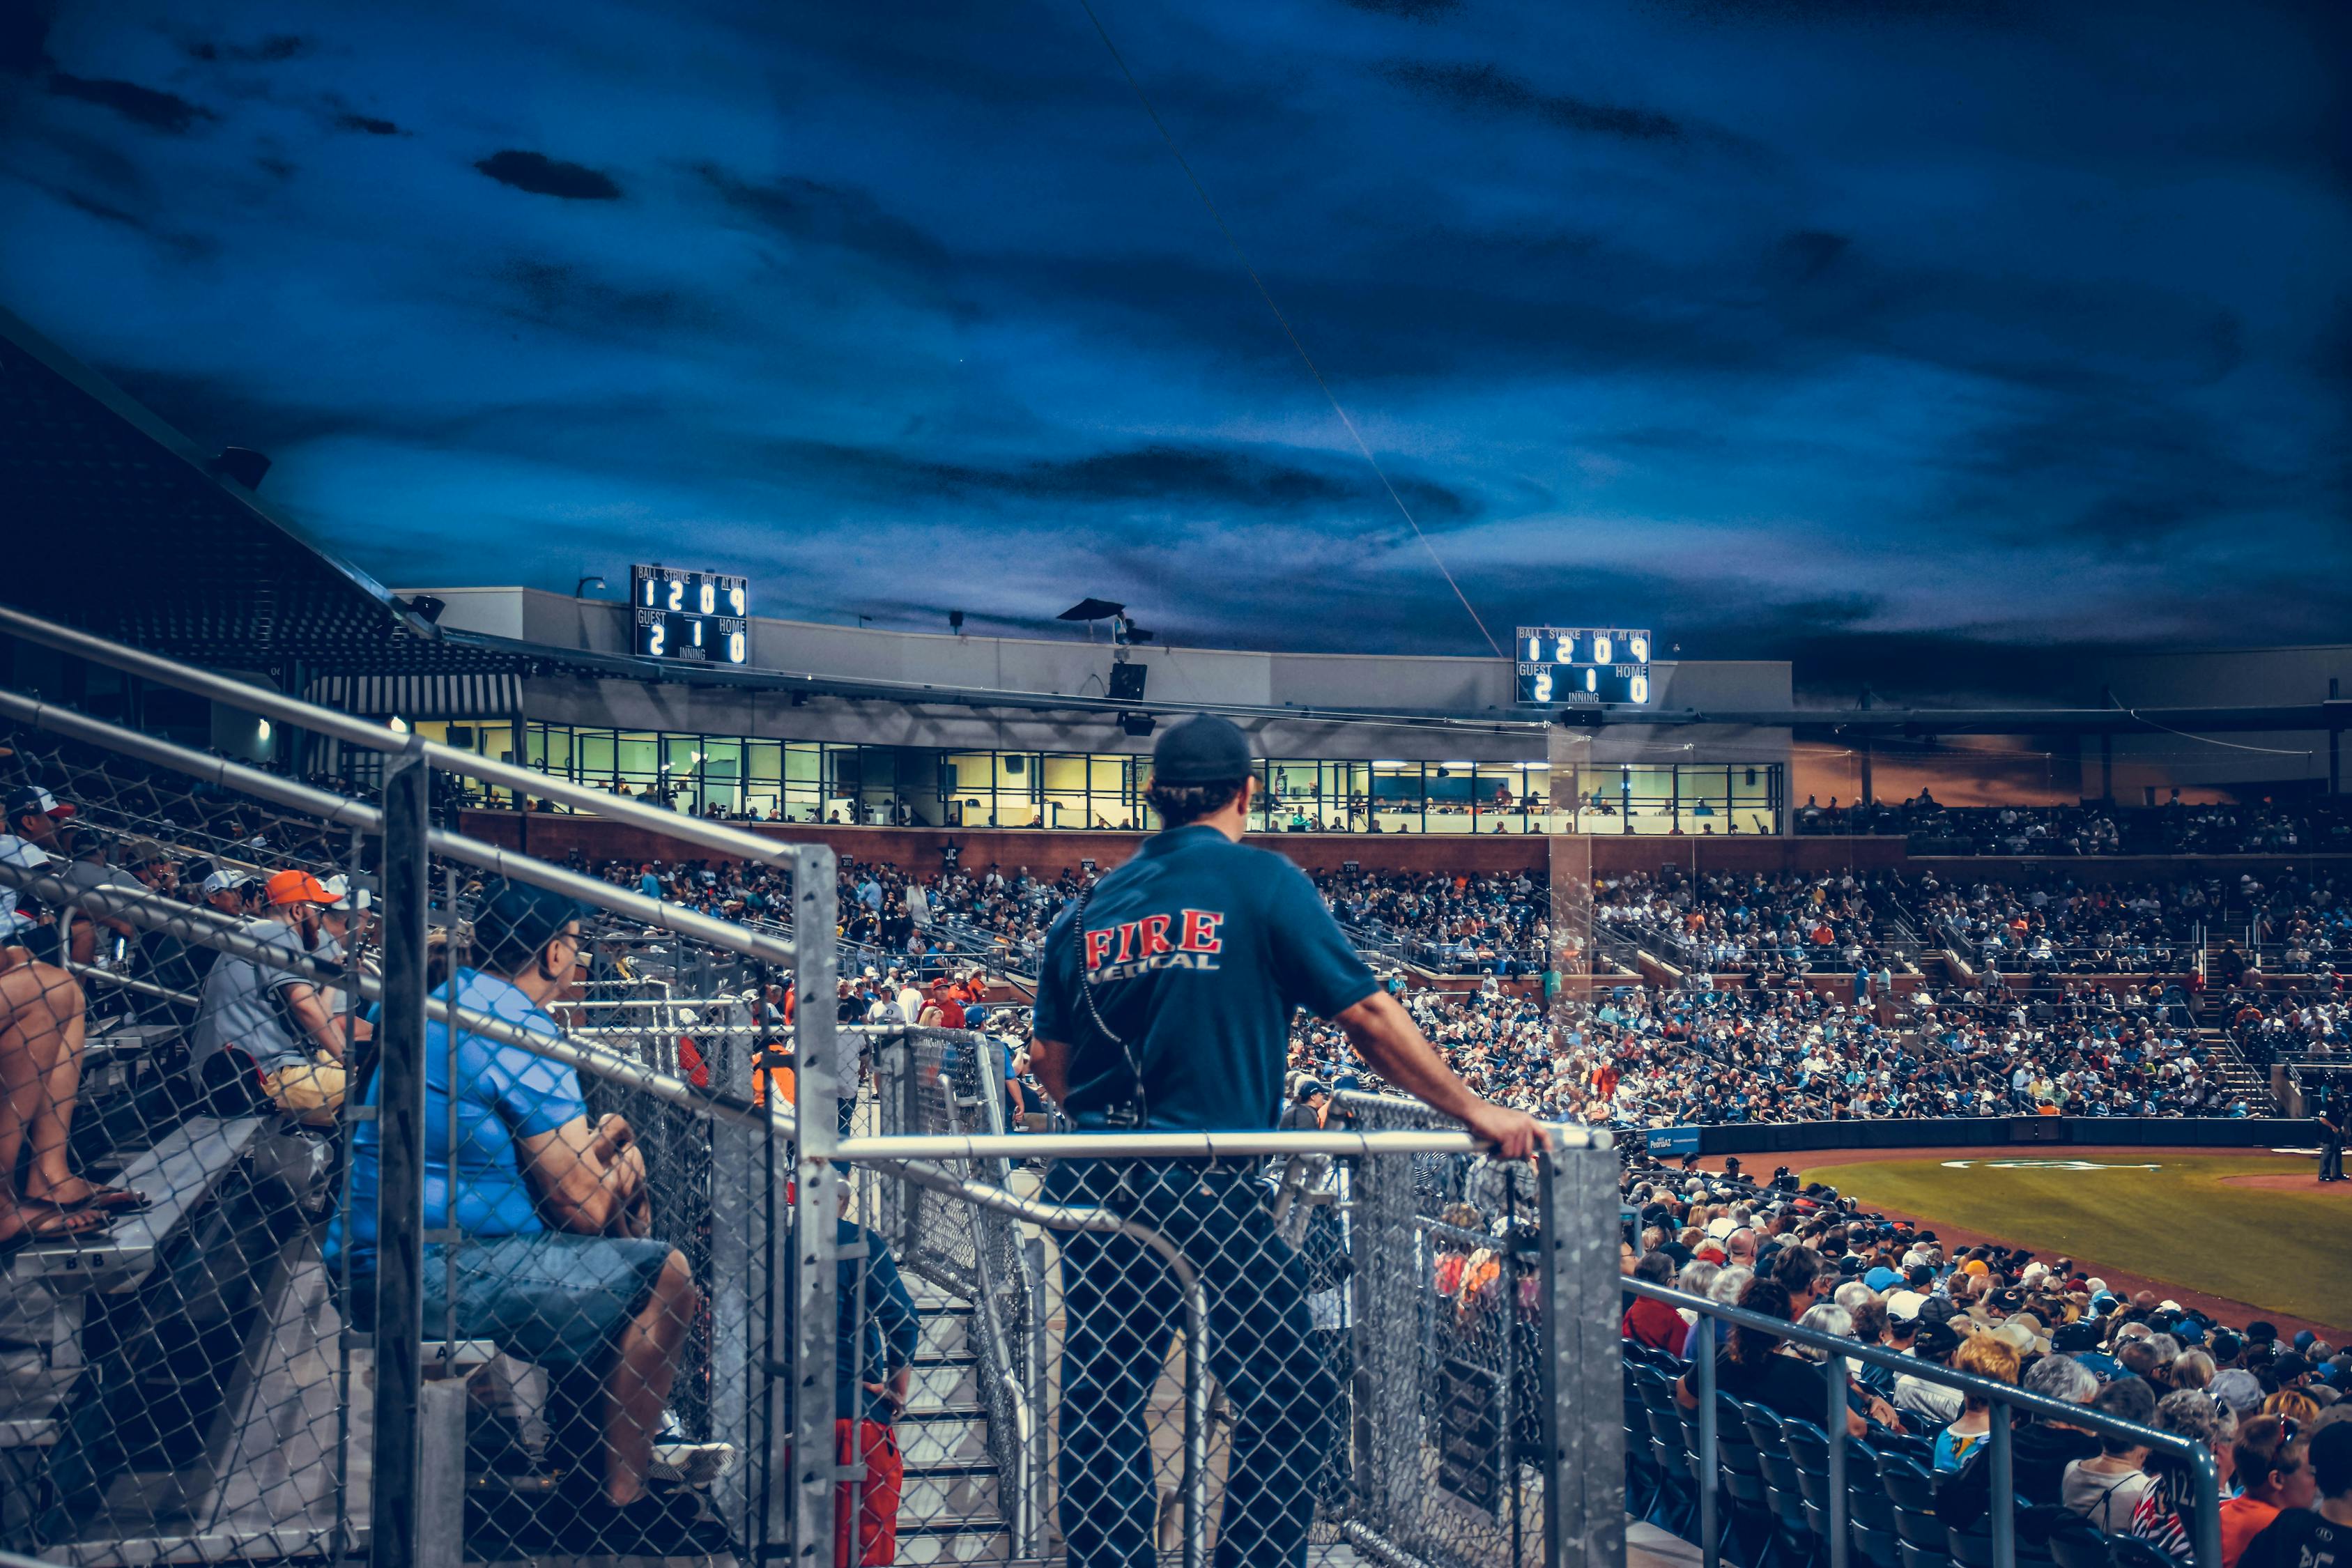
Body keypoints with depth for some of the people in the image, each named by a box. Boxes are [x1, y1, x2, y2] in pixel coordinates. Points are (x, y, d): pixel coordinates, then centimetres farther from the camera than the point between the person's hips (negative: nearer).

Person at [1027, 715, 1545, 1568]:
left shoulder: (1091, 905, 11)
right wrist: (1475, 1112, 1)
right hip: (1210, 1184, -5)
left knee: (1100, 1404, 12)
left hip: (1093, 1180, 6)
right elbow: (1365, 1014, -5)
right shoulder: (1260, 881, -2)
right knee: (1285, 1397, 3)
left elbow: (1048, 1059, 15)